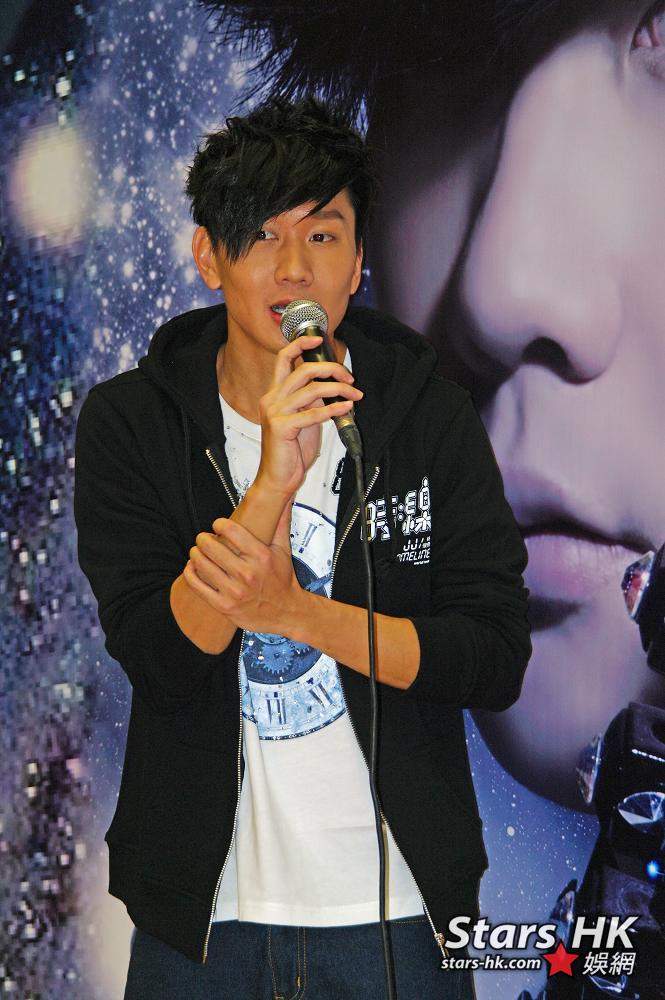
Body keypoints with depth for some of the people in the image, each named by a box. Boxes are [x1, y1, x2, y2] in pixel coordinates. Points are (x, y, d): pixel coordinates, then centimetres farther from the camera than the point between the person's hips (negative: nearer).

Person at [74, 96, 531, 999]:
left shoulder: (434, 418, -4)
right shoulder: (130, 420, -4)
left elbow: (497, 662, -8)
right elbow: (158, 659, -14)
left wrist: (296, 612, -21)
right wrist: (275, 480, -26)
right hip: (202, 913, 0)